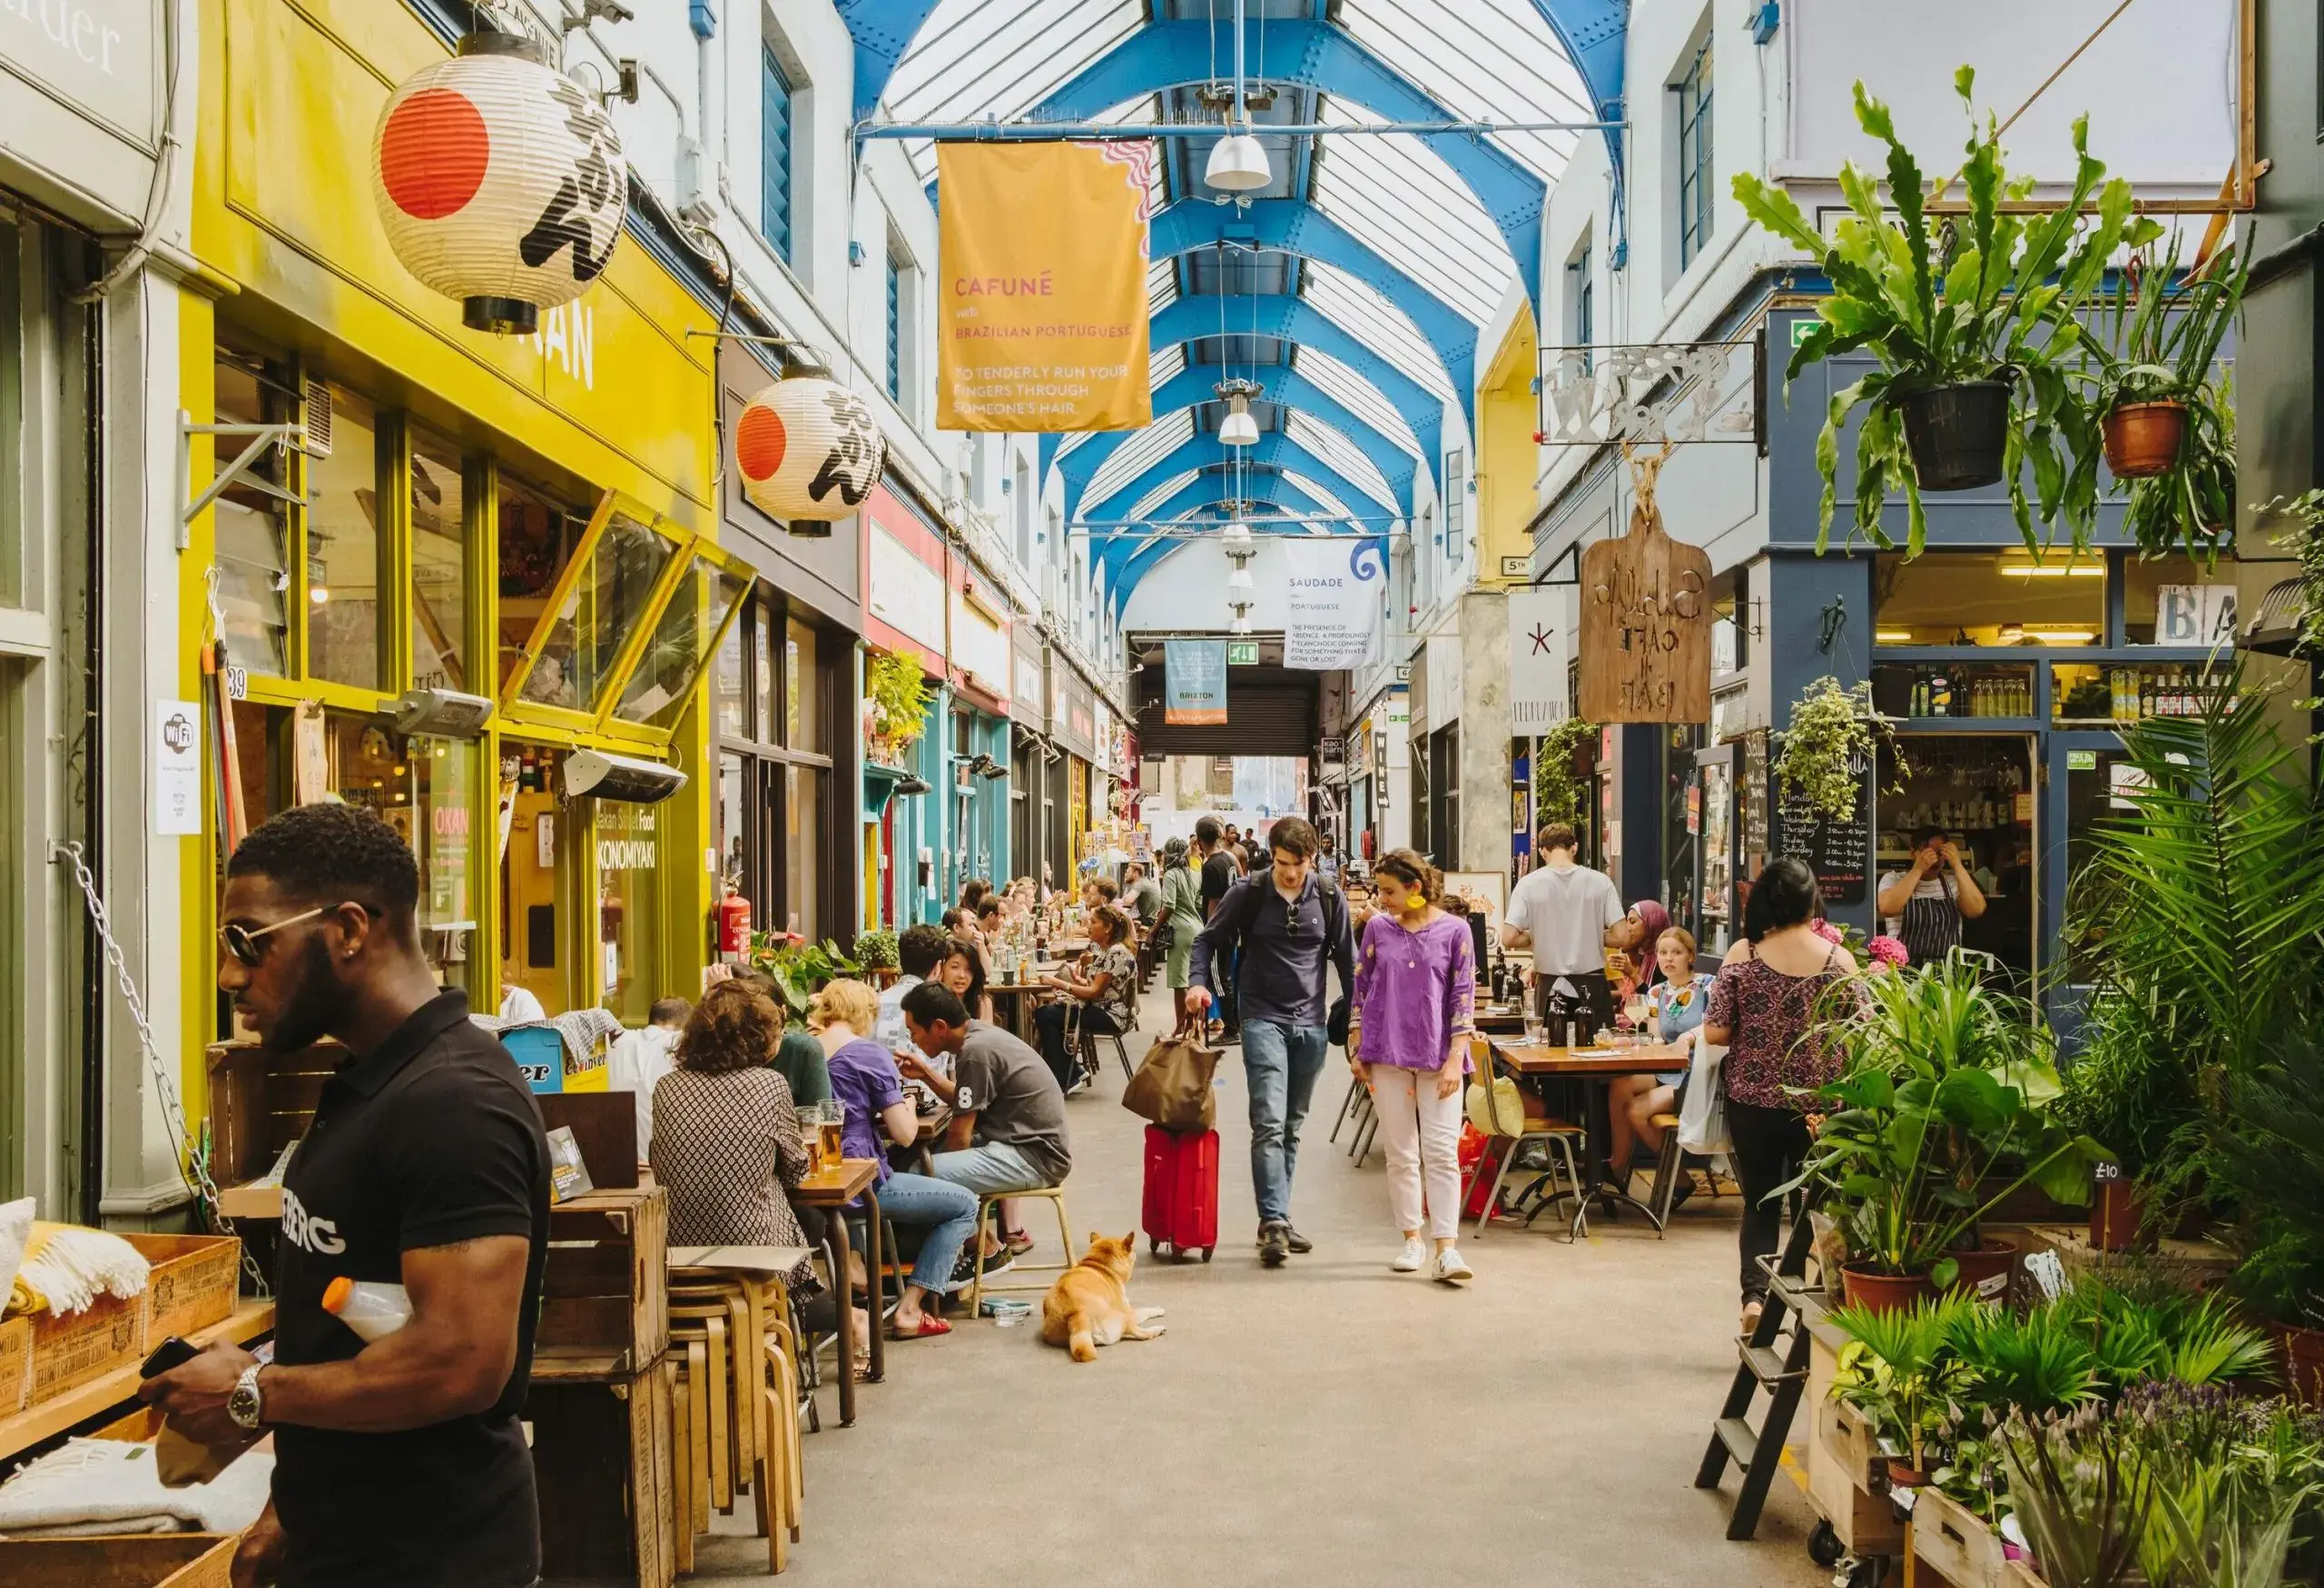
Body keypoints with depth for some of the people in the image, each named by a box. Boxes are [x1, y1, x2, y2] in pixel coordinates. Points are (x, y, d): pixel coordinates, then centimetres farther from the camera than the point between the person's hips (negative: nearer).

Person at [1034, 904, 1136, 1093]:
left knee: (1047, 1016, -17)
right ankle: (1071, 1075, 4)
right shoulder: (1102, 950, 12)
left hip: (1111, 1015, -10)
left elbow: (1094, 992, -19)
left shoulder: (1117, 953, -18)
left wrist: (1057, 983, -19)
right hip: (1098, 1008, 10)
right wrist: (1077, 979, -7)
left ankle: (1062, 1082, -8)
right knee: (1043, 1012, -3)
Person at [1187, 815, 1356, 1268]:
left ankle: (1277, 1219, 19)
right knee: (1269, 1122, -15)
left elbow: (1347, 960, 11)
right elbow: (1208, 939, 7)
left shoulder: (1329, 899, 2)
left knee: (1291, 1127, 10)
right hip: (1263, 1018, -3)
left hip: (1310, 1023, 3)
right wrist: (1198, 981, -10)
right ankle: (1273, 1221, -17)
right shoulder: (1248, 894, -4)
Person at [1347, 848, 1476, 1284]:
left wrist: (1455, 1059, -8)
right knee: (1401, 1154, 7)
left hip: (1438, 1058, -2)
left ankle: (1446, 1249, -10)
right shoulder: (1377, 928, 5)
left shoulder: (1454, 930, -1)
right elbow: (1360, 989, 10)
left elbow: (1464, 997, -2)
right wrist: (1357, 1051, 6)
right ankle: (1411, 1239, 16)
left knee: (1442, 1152, -7)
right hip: (1387, 1056, 2)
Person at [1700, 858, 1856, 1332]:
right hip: (1819, 1103, 0)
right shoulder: (1839, 960, -8)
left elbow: (1714, 1033, -8)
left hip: (1753, 1101, 0)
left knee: (1760, 1202, 12)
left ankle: (1755, 1292, -7)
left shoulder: (1742, 956, -9)